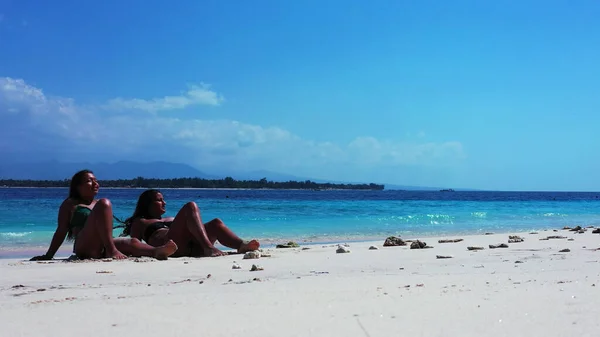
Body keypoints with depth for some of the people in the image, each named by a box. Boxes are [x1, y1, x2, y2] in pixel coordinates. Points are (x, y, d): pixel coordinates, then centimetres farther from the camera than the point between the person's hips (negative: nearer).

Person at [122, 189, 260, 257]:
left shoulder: (171, 220, 40)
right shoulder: (140, 222, 24)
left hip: (189, 247, 6)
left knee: (216, 223, -12)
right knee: (191, 206, -19)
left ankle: (242, 245, -38)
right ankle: (208, 247, -41)